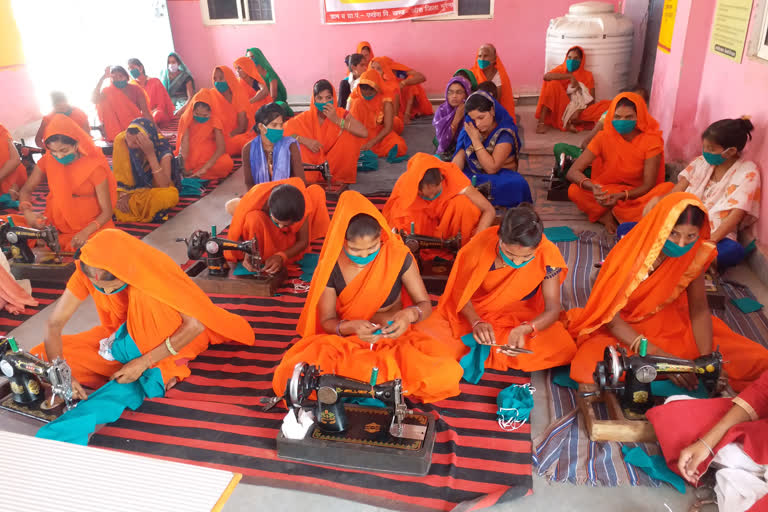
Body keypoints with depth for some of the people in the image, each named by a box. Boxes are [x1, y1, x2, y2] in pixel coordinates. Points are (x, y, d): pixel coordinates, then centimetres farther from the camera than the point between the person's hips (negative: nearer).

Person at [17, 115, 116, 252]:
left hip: (89, 225, -3)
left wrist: (86, 232, -29)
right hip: (54, 223, 3)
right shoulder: (47, 160, -1)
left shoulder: (95, 167, -11)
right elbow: (26, 190, 11)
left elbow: (107, 211, -11)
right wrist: (27, 211, -12)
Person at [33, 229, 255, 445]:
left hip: (166, 341, -5)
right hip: (123, 336, 6)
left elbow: (196, 324, -29)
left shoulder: (155, 271, -30)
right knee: (43, 356, -12)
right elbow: (54, 324, -17)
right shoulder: (86, 271, -19)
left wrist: (144, 362, -32)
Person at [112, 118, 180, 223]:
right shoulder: (121, 140, -19)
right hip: (131, 189, 2)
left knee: (171, 195, -37)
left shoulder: (162, 147, -26)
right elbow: (118, 173, -9)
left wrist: (151, 154, -39)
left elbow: (164, 186, -34)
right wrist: (121, 195, -26)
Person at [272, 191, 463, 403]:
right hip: (346, 340, 1)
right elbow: (327, 320, -5)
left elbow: (425, 304, -7)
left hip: (394, 338, 0)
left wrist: (410, 314, -32)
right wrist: (351, 327, -29)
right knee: (292, 376, -27)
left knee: (445, 374, -30)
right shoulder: (330, 267, -13)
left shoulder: (398, 257, -15)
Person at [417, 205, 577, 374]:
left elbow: (552, 309, -18)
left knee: (565, 349, -27)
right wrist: (476, 322, -31)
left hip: (520, 318, 1)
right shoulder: (482, 243, -24)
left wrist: (524, 330, -38)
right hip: (472, 312, -1)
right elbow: (461, 292, -11)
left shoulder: (548, 255, -23)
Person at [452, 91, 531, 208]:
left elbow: (492, 168, -19)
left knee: (517, 184, -36)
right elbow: (459, 158, -3)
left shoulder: (504, 133, -13)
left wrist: (475, 139, -19)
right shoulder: (469, 128, 1)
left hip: (498, 177, -3)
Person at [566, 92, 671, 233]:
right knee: (574, 190, -26)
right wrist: (592, 187, -39)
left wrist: (621, 196, -35)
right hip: (609, 193, 0)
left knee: (668, 189, -31)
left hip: (636, 195, 0)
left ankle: (611, 214, -25)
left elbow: (648, 185, -15)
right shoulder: (604, 137, -10)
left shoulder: (651, 140, -12)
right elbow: (572, 172, -17)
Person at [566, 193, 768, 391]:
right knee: (588, 369, -34)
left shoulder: (696, 255, -13)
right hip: (624, 329, -3)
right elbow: (611, 318, -21)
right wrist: (659, 356, -29)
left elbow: (699, 309, -5)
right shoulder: (628, 256, -25)